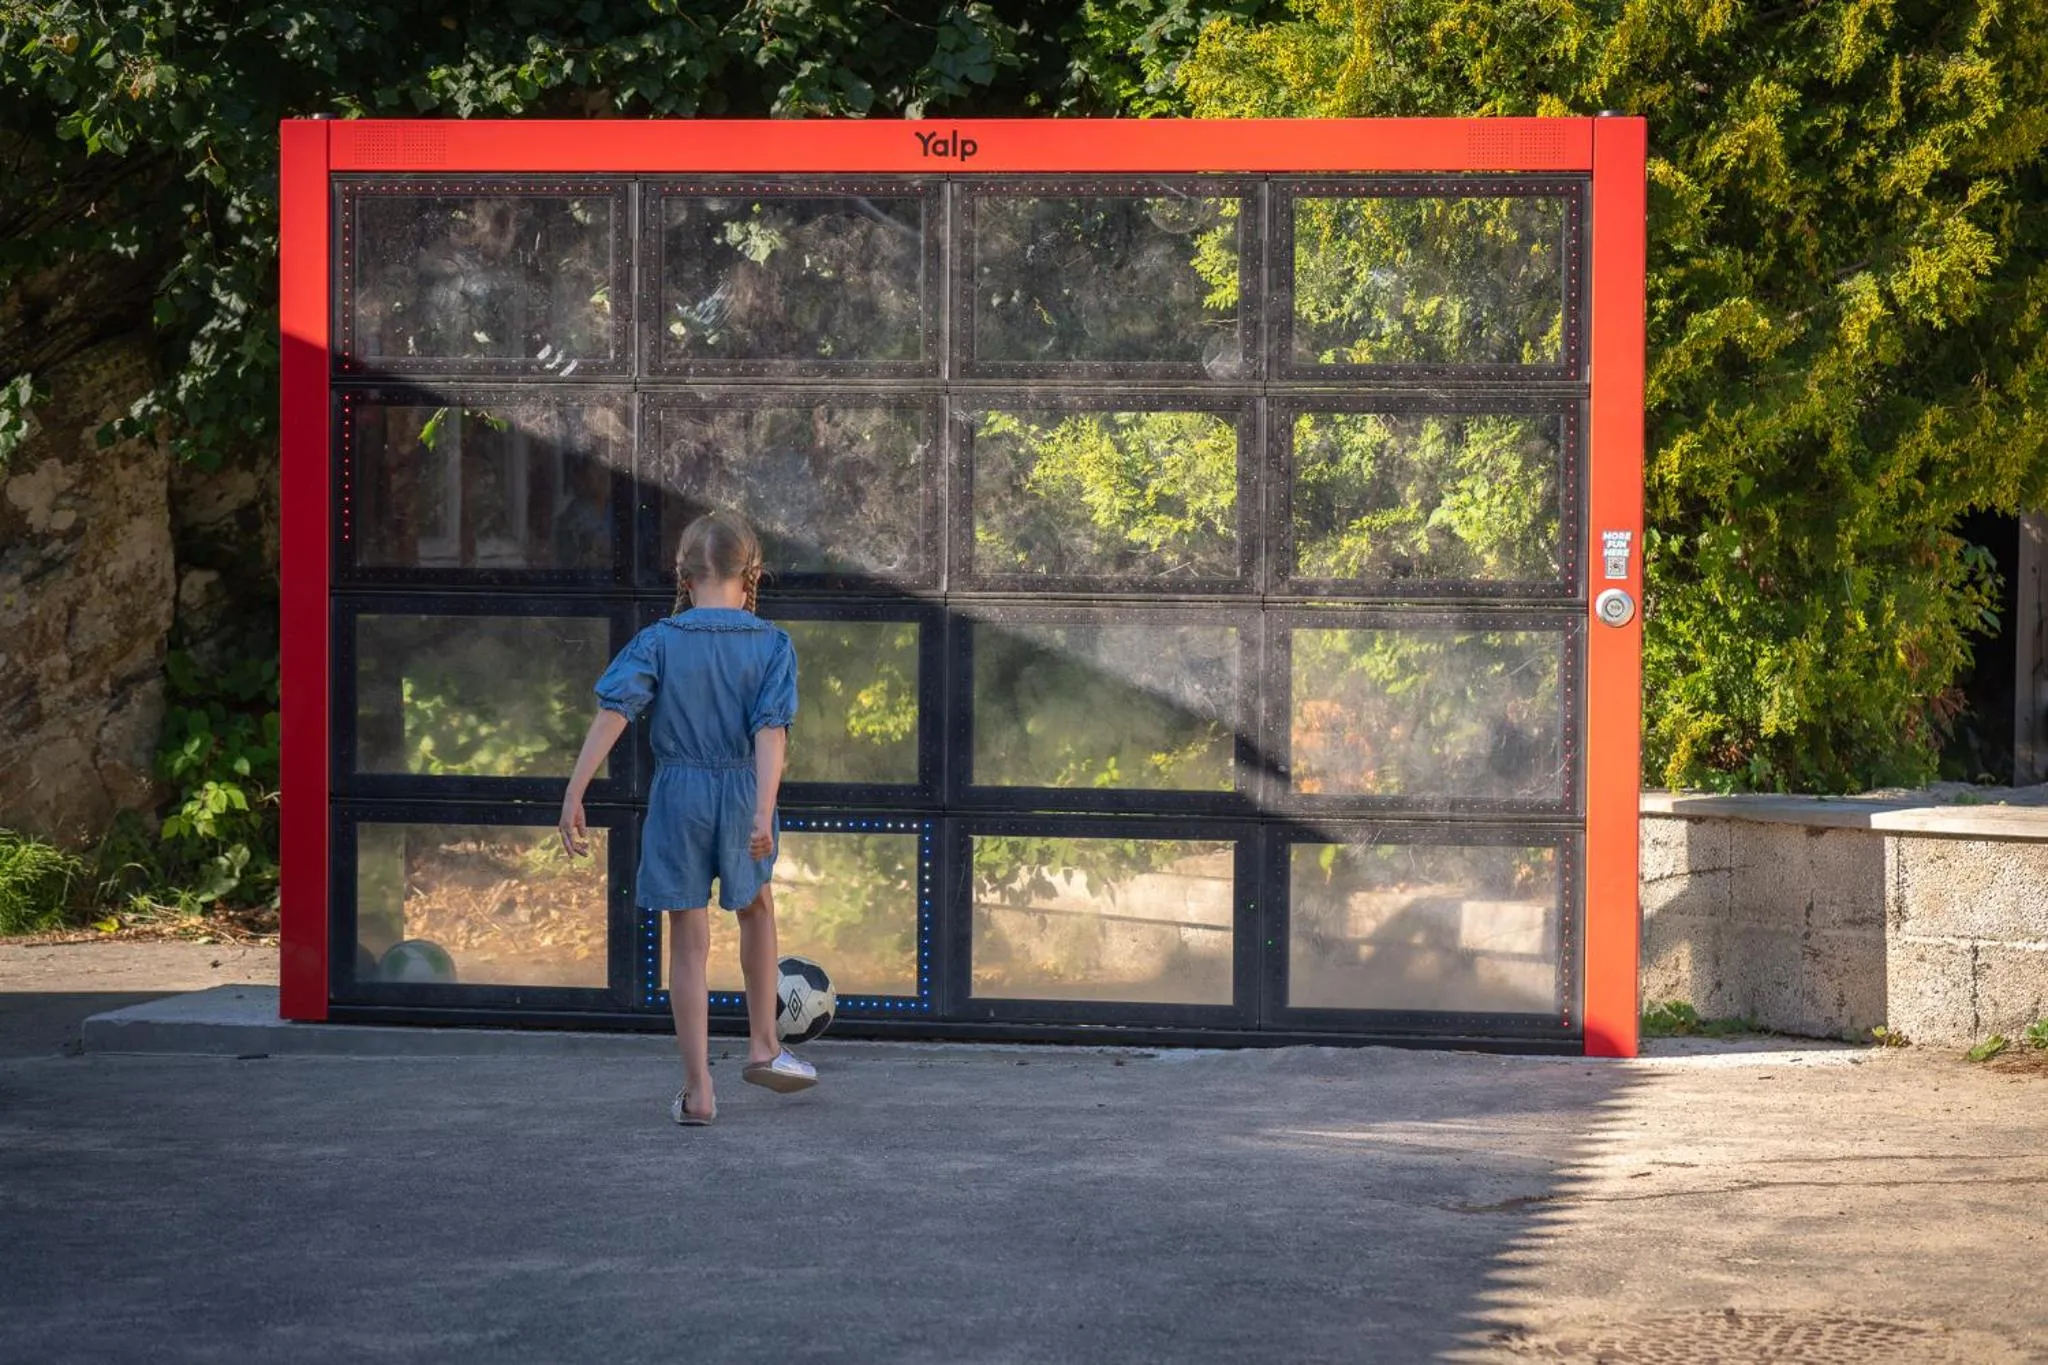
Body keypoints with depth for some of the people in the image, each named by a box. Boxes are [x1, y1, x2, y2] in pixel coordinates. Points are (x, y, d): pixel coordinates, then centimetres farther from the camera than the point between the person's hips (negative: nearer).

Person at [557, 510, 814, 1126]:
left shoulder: (658, 643, -3)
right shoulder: (773, 645, -3)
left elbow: (613, 712, -13)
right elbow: (771, 729, -15)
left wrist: (573, 795, -14)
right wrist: (764, 811, -24)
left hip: (677, 797, 0)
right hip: (742, 792, 1)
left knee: (688, 943, 6)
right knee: (756, 907, 29)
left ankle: (698, 1090, 6)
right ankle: (763, 1046, 33)